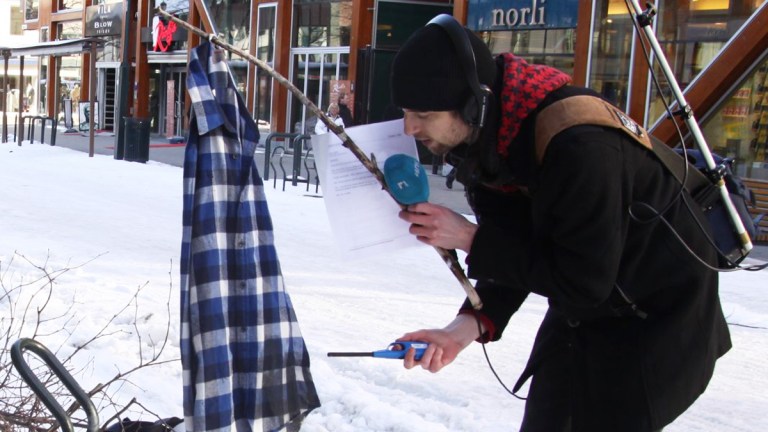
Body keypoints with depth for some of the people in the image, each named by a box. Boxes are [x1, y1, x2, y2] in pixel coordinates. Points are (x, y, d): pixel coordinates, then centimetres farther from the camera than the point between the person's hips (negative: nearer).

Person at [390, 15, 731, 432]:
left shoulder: (579, 146, -37)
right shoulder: (479, 139, -11)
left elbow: (582, 283, -32)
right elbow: (512, 250, -7)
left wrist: (469, 238, -30)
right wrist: (470, 324, -24)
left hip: (657, 314, -7)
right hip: (579, 307, 8)